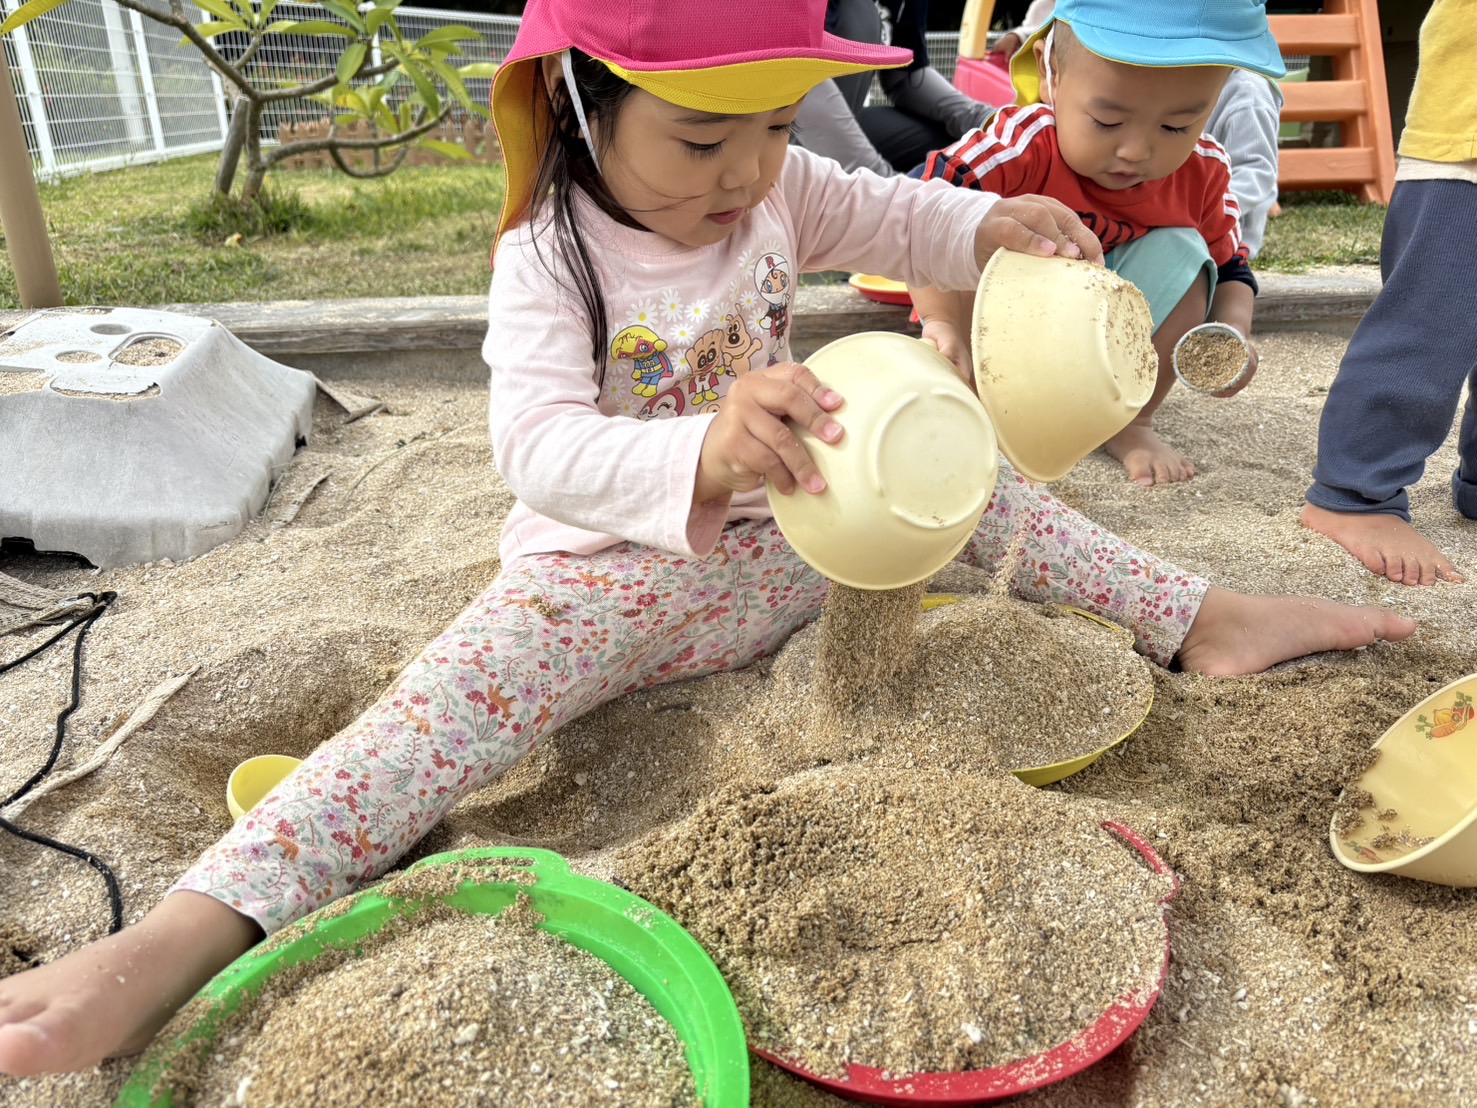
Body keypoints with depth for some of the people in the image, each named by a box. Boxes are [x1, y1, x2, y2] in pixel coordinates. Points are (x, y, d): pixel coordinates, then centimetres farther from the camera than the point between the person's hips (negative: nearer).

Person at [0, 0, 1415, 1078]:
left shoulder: (781, 191, -1)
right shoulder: (548, 261, -20)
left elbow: (890, 215, 12)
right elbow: (536, 446, -34)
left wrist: (994, 227, -12)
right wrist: (699, 456, -55)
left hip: (776, 544, 6)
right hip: (612, 573, -5)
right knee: (469, 685, -30)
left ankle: (1194, 616, 9)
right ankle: (187, 936, -37)